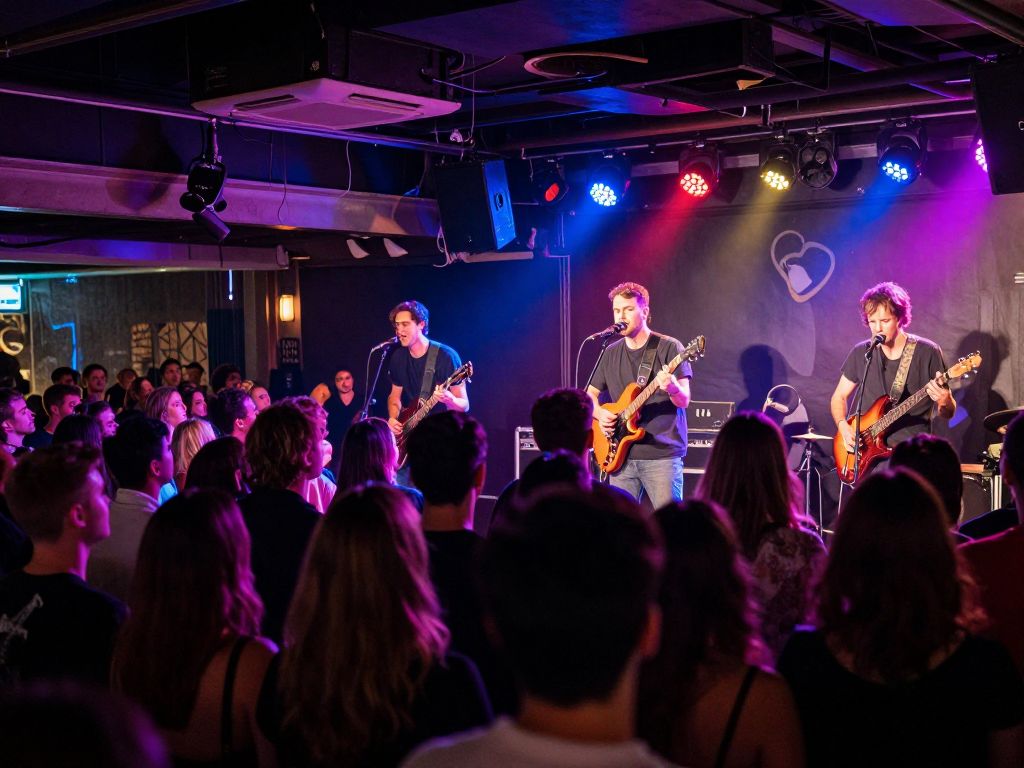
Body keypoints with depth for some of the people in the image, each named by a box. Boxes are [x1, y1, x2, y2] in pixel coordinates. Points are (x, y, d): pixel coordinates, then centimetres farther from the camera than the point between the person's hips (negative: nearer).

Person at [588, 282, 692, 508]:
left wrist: (672, 387, -31)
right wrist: (599, 413, -3)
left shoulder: (669, 347, -2)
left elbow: (684, 401, -8)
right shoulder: (611, 354, 13)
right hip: (621, 455, 5)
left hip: (662, 455, -5)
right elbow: (590, 394, 19)